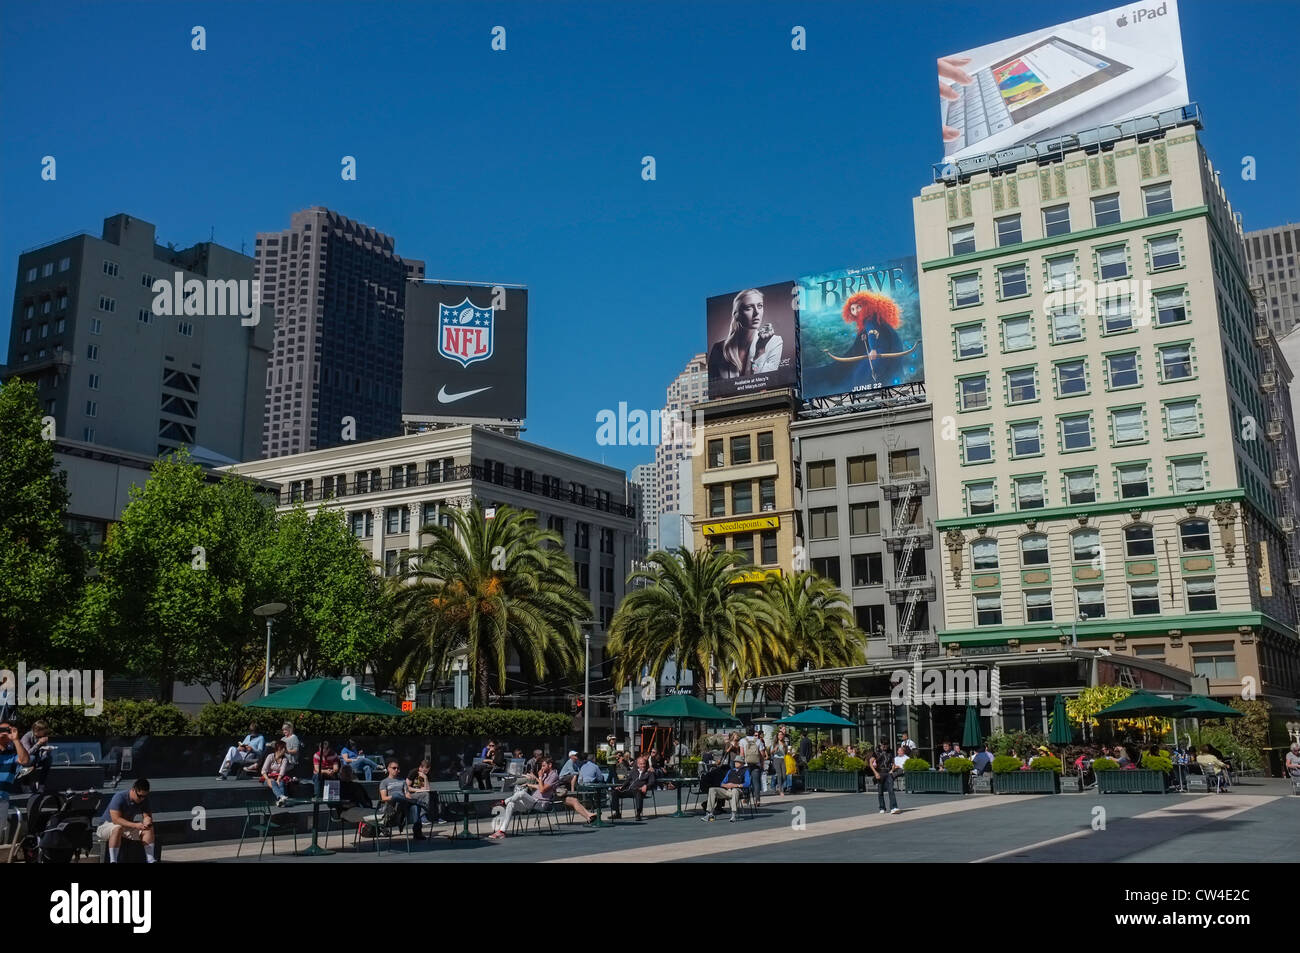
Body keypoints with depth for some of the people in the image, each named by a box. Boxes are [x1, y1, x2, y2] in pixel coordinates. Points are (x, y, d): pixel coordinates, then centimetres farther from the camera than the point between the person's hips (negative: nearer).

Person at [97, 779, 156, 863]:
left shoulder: (144, 799, -6)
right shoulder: (119, 797, -25)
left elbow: (147, 816, -4)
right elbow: (116, 819, -32)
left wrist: (147, 820, -30)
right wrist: (135, 825, -40)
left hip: (127, 827, 6)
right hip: (106, 826, -6)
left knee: (149, 828, -16)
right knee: (118, 828, -40)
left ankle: (150, 860, -20)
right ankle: (113, 861, -39)